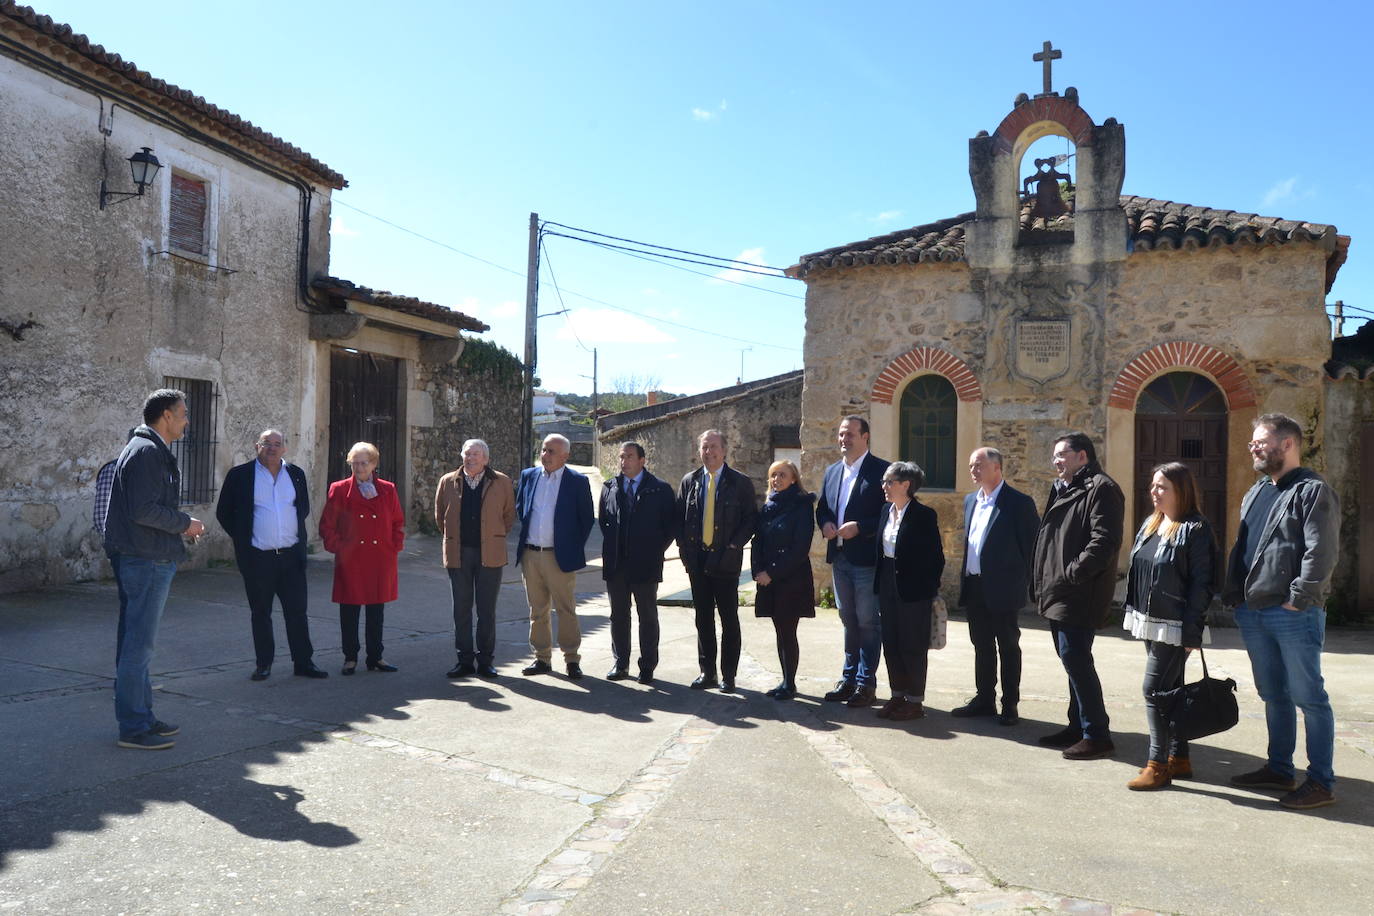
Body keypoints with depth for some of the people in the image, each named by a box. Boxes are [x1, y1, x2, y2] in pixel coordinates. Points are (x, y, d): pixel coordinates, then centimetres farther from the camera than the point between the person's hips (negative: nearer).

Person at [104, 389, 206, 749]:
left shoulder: (153, 450, 17)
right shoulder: (146, 452, -15)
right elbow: (143, 510, -23)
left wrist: (180, 524, 10)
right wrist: (185, 523, -12)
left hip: (151, 560, 11)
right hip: (147, 560, -11)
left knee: (140, 642, 16)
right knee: (139, 643, -4)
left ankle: (142, 716, 26)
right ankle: (133, 727, 3)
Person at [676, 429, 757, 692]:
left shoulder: (740, 483, -2)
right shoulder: (689, 482, 9)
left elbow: (751, 519, -3)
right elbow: (679, 518, 11)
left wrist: (734, 545, -12)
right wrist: (684, 548, 1)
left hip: (725, 561, -3)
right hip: (696, 560, 4)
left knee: (729, 619, 3)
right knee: (703, 619, 10)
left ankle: (728, 675, 12)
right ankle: (707, 672, 19)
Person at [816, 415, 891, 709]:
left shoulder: (881, 470, -8)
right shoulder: (832, 471, 13)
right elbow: (822, 507, 18)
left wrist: (860, 527, -20)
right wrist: (825, 523, -3)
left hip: (867, 560, -7)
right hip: (839, 558, 7)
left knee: (868, 623, 2)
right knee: (849, 621, 16)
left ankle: (866, 684, 11)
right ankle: (849, 679, 25)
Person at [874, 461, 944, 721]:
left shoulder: (924, 515, -13)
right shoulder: (886, 511, 8)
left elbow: (936, 557, -10)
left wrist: (930, 590, -9)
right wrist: (879, 586, 9)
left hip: (913, 590, -7)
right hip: (888, 585, 7)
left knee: (913, 646, 3)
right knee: (891, 644, 12)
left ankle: (915, 702, 14)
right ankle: (898, 696, 24)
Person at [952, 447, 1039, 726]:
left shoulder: (1019, 503, -10)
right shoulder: (970, 501, 12)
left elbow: (1032, 546, -8)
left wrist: (1025, 583, -9)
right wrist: (966, 576, 12)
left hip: (1002, 588, -7)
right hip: (974, 587, 7)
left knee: (1008, 647, 5)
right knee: (982, 645, 14)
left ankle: (1009, 705, 15)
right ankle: (984, 699, 25)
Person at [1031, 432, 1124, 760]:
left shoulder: (1101, 489, -10)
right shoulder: (1062, 490, 20)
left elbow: (1104, 540, -20)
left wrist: (1071, 574, -21)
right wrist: (1043, 581, 15)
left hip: (1079, 596, -10)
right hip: (1057, 595, 10)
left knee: (1075, 659, -10)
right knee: (1074, 660, 15)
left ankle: (1097, 735, -1)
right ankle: (1078, 726, 25)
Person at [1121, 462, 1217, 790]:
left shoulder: (1195, 530, -12)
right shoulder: (1150, 525, 13)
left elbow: (1201, 585, -15)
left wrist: (1192, 632, -18)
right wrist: (1135, 616, 15)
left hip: (1175, 627, -8)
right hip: (1150, 623, 8)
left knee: (1154, 689, -8)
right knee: (1169, 689, 14)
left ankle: (1158, 764, 1)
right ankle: (1179, 758, 24)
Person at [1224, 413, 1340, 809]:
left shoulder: (1313, 491, -8)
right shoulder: (1256, 492, 18)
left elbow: (1322, 551, -17)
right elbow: (1240, 548, 20)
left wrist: (1299, 598, -19)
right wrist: (1233, 593, 11)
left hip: (1295, 615, -8)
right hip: (1254, 613, 8)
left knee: (1308, 696, -1)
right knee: (1273, 695, 16)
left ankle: (1321, 782, 8)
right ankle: (1279, 769, 27)